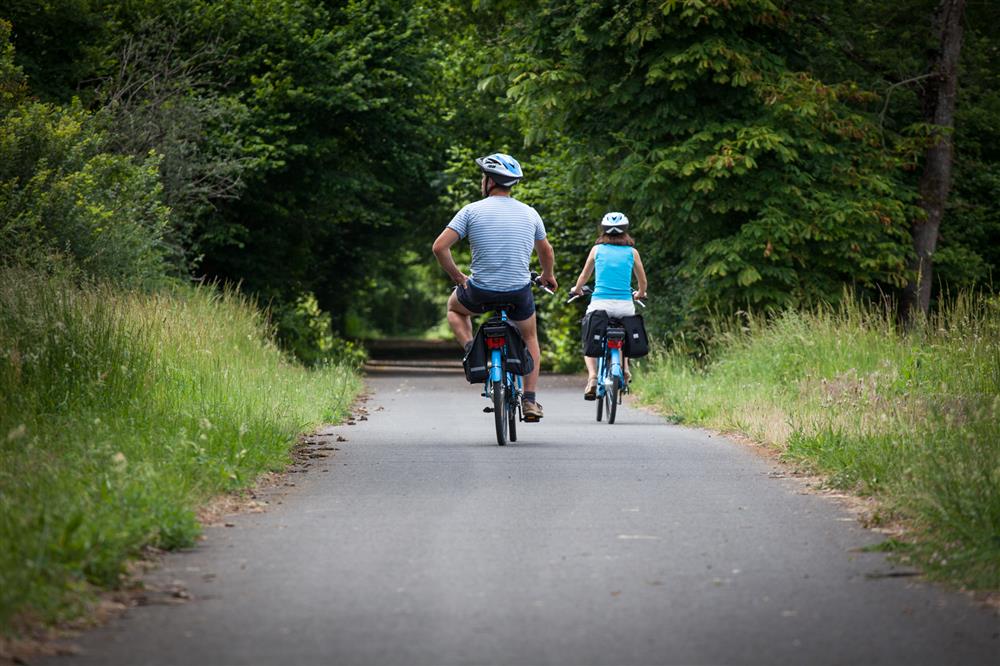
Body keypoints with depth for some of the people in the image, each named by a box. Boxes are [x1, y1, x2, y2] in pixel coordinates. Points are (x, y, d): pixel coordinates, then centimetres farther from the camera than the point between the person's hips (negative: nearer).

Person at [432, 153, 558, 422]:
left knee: (454, 307, 33)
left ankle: (471, 349, 8)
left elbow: (440, 247, -9)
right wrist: (548, 276, 40)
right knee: (529, 337, 29)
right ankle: (530, 401, 21)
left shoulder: (471, 211, -5)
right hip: (519, 293, 2)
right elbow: (546, 252, 19)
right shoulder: (529, 213, 4)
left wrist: (458, 277, 6)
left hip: (480, 292, -2)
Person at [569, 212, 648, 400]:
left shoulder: (597, 249, 8)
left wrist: (577, 289, 42)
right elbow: (643, 282, 17)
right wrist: (640, 294, 40)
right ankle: (625, 368, 10)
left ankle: (592, 376, -8)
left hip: (599, 303, -1)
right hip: (625, 305, 1)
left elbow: (584, 276, 21)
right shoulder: (632, 252, 8)